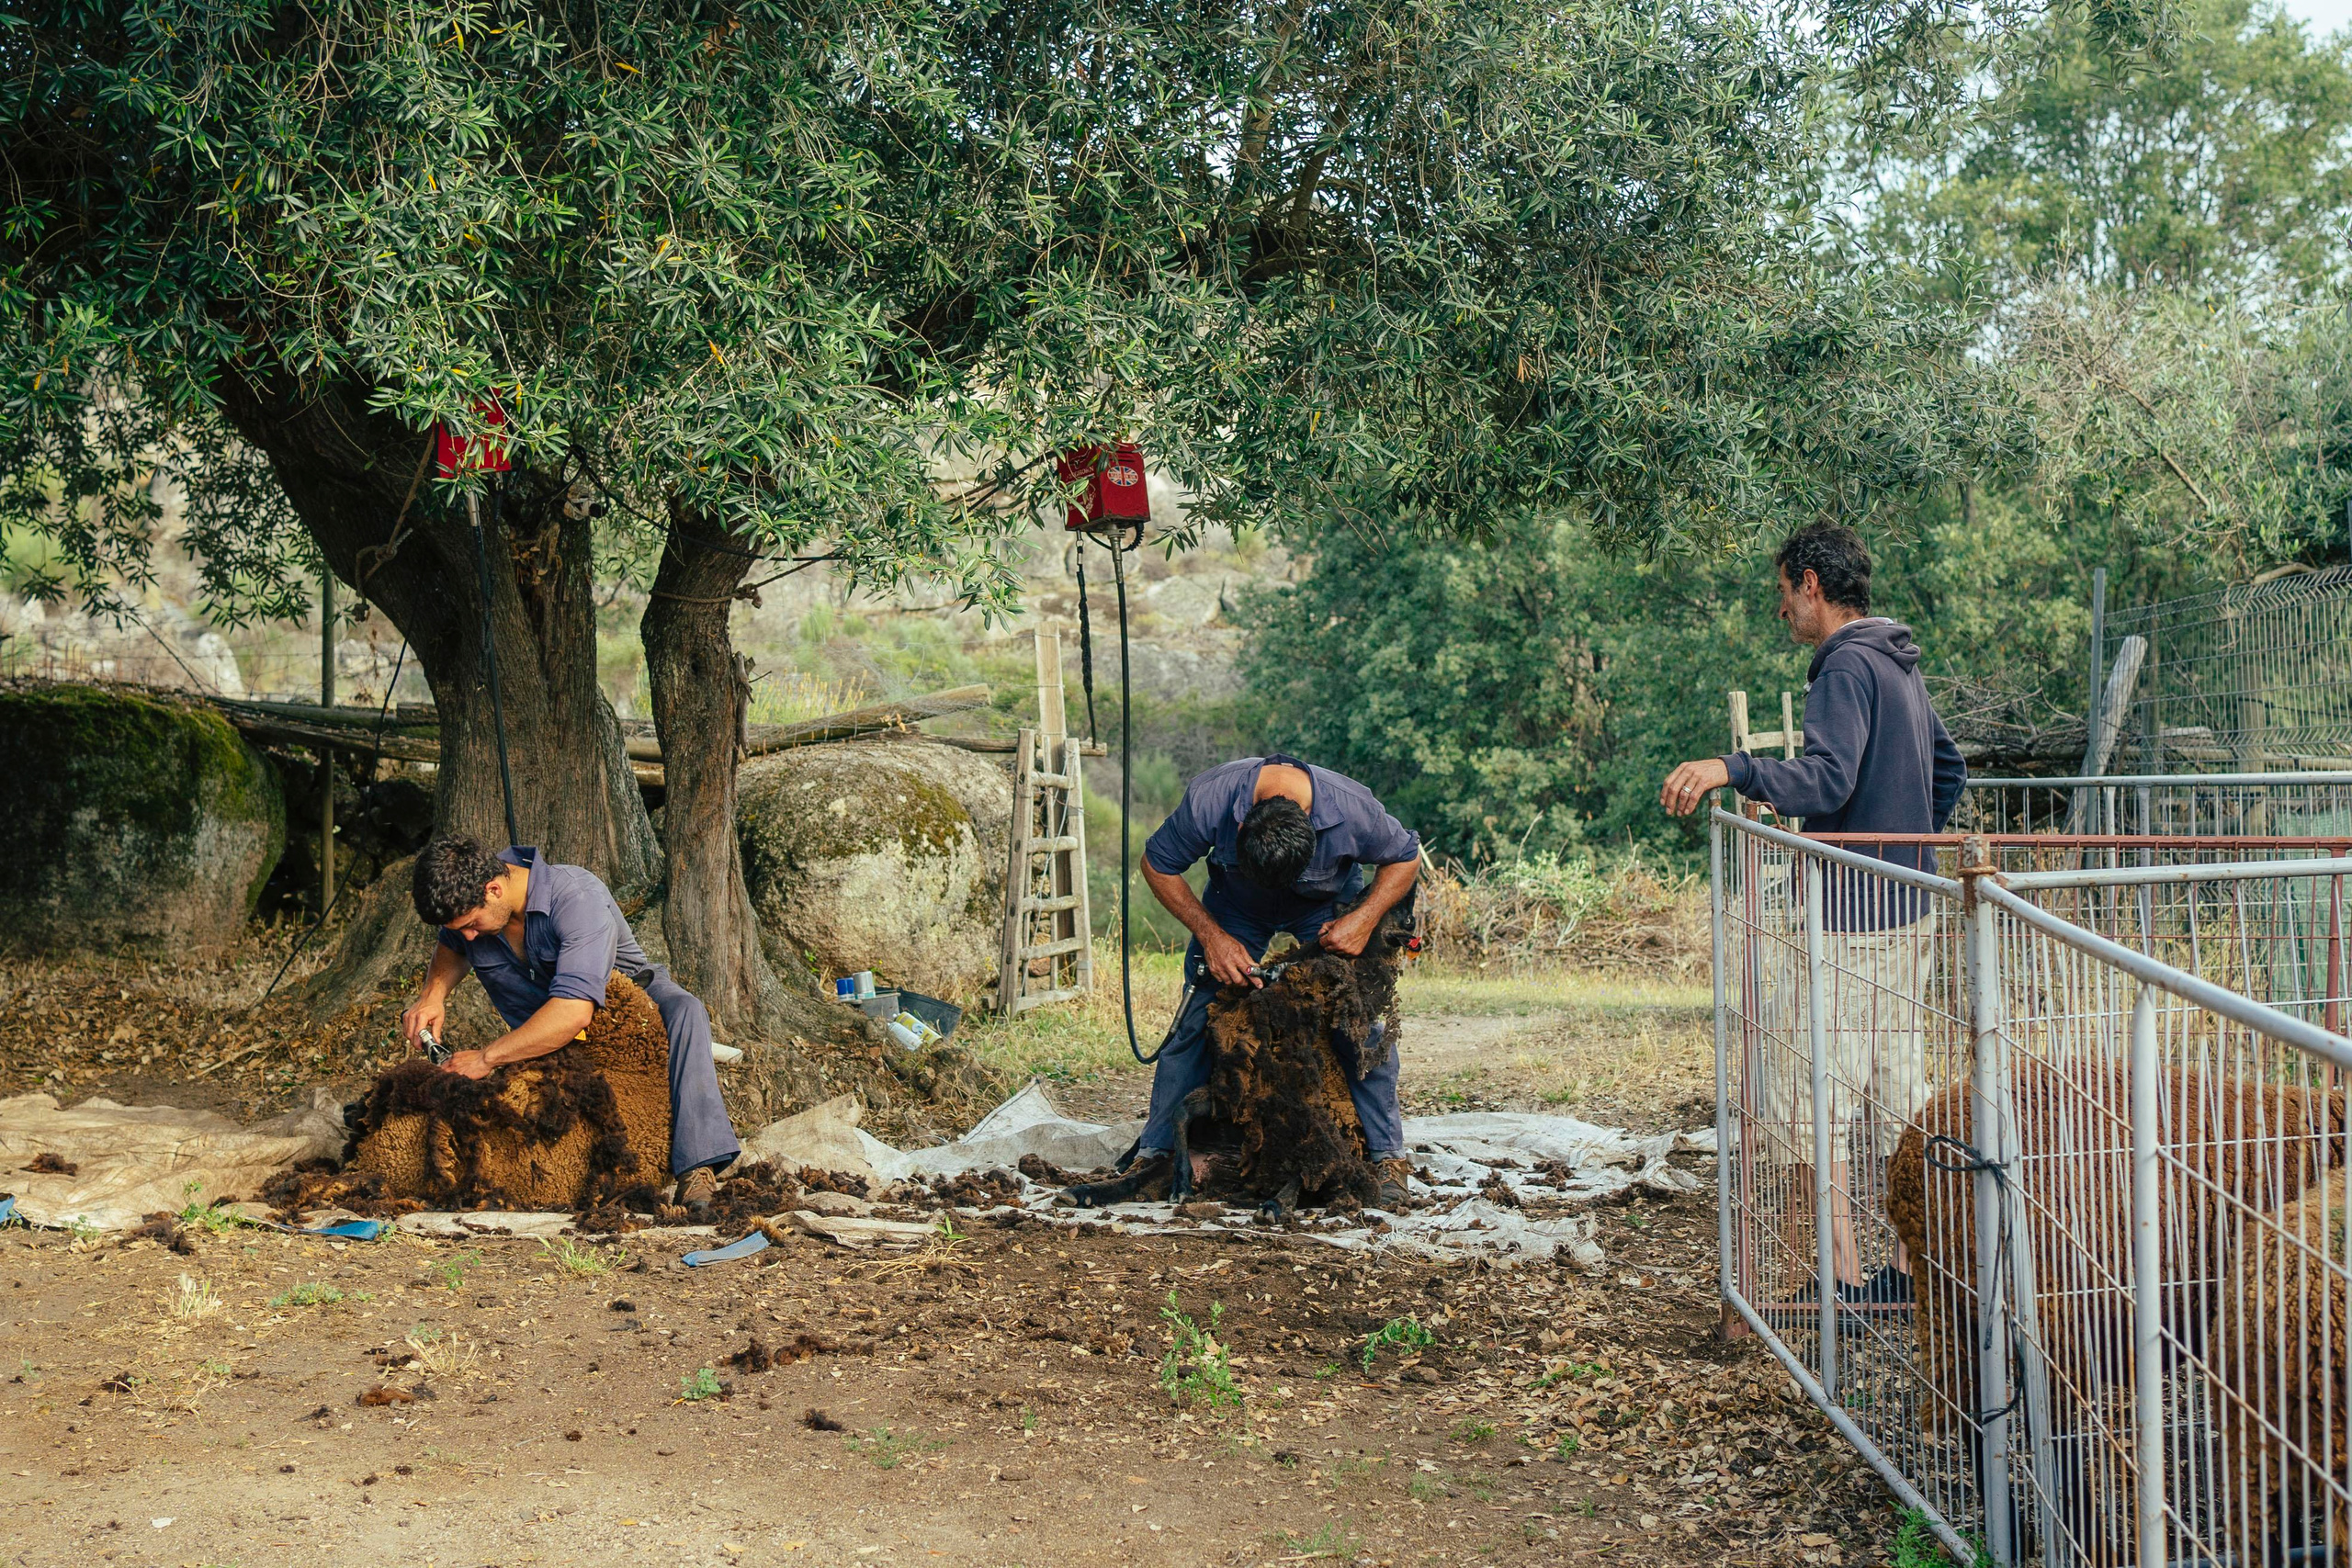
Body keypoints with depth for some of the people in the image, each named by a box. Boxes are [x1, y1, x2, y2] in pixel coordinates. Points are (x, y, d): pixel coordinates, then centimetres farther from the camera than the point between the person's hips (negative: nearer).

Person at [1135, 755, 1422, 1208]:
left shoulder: (1352, 810, -38)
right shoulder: (1209, 799, -37)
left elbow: (1406, 858, -15)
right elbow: (1157, 864, -18)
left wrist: (1365, 919, -29)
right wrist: (1211, 936, -24)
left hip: (1328, 908, 0)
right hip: (1235, 907, 1)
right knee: (1196, 1020, -8)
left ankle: (1387, 1158, -3)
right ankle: (1157, 1153, 2)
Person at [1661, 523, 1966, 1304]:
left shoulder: (1846, 665, -15)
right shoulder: (1900, 665, 15)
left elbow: (1829, 779, -28)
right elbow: (1949, 770, 26)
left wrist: (1733, 769, -37)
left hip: (1845, 920, -10)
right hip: (1908, 913, 10)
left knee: (1810, 1098, -3)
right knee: (1899, 1092, 13)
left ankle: (1846, 1276, -2)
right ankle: (1910, 1266, 17)